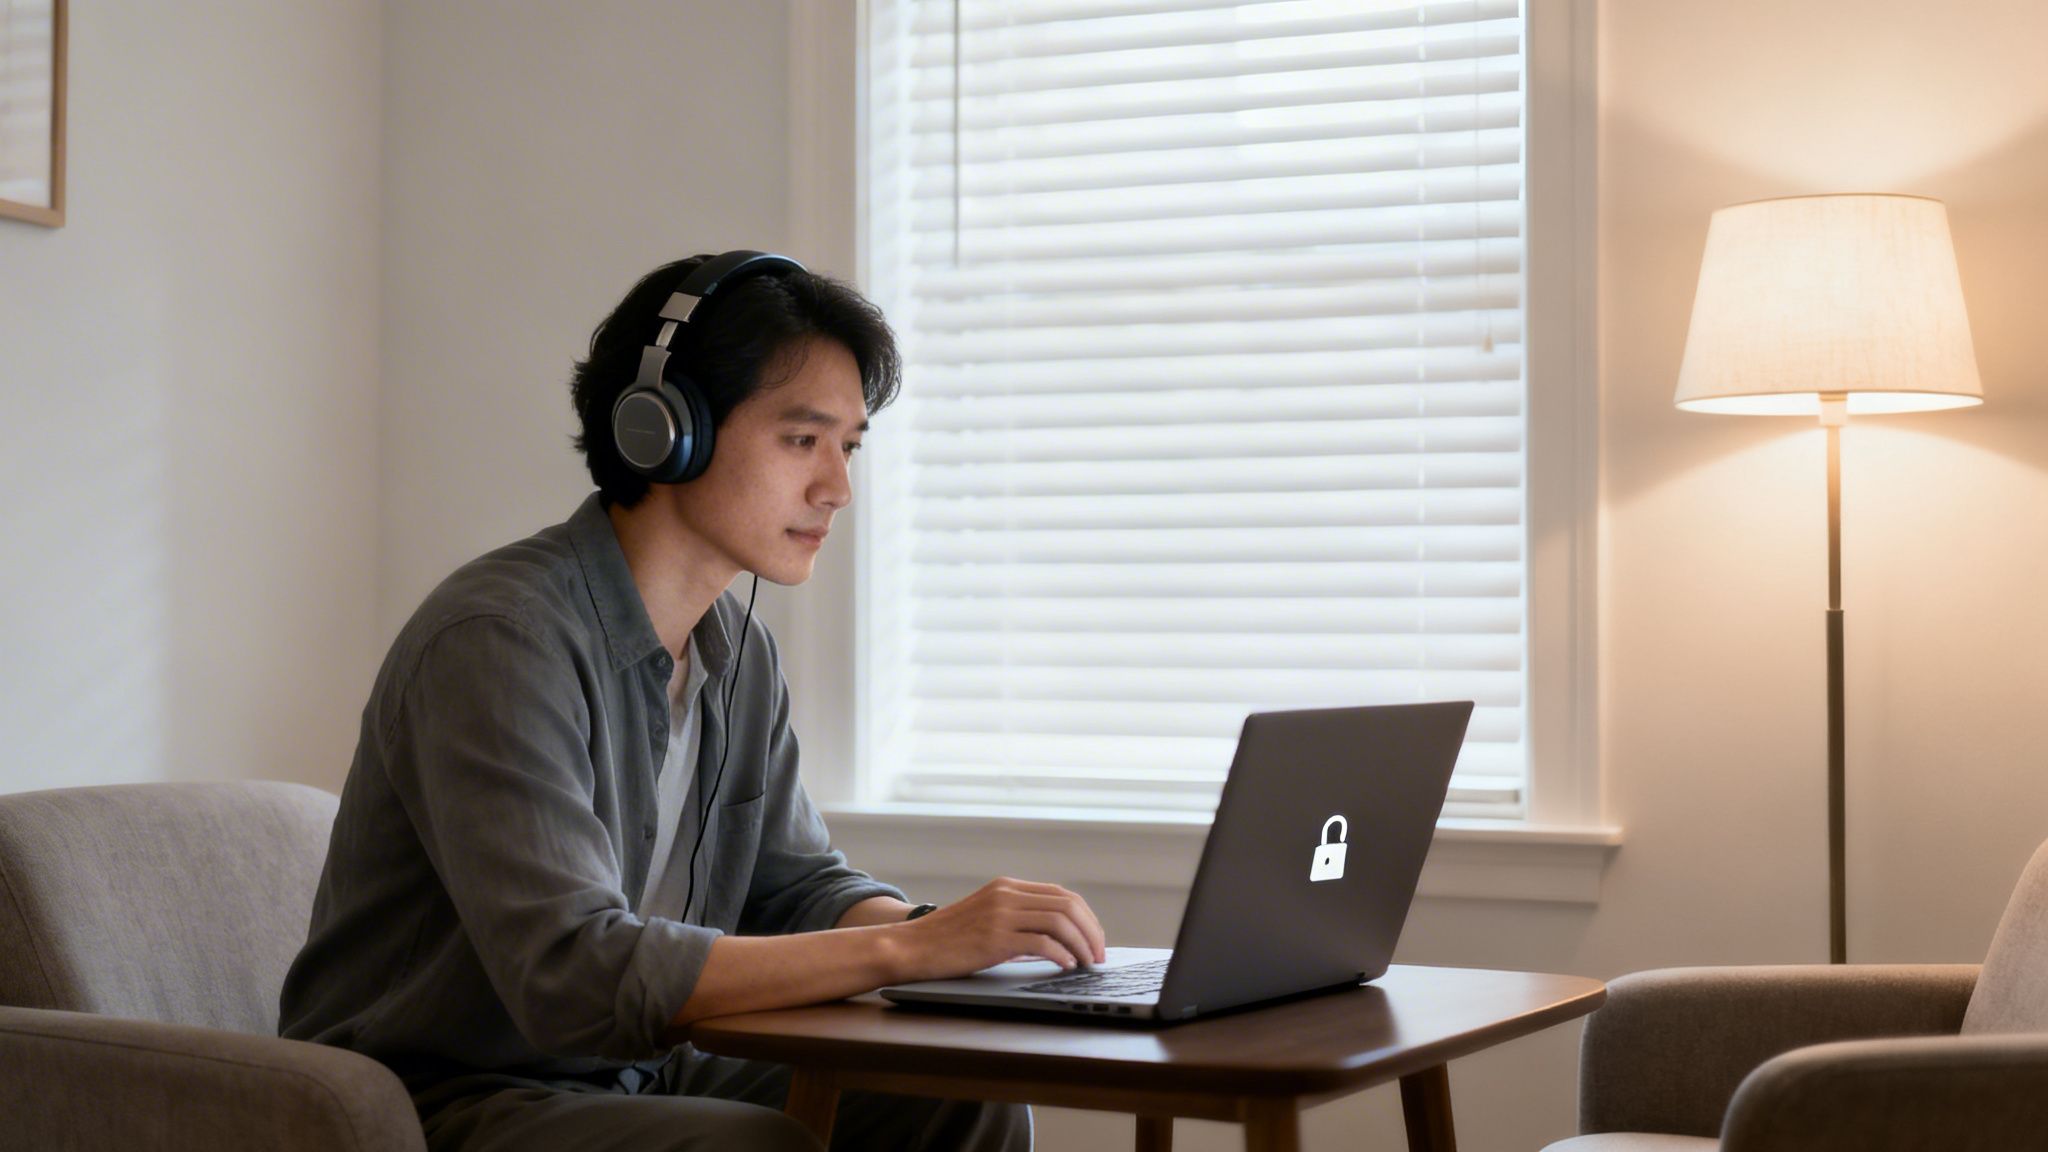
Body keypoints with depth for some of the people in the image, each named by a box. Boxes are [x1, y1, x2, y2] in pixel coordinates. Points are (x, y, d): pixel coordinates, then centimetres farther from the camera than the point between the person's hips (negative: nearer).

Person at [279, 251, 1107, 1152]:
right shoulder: (498, 639, -23)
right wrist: (906, 948, -32)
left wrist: (944, 928, -11)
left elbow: (797, 886, 13)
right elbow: (575, 977, -32)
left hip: (630, 1077, 8)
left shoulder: (738, 649, 6)